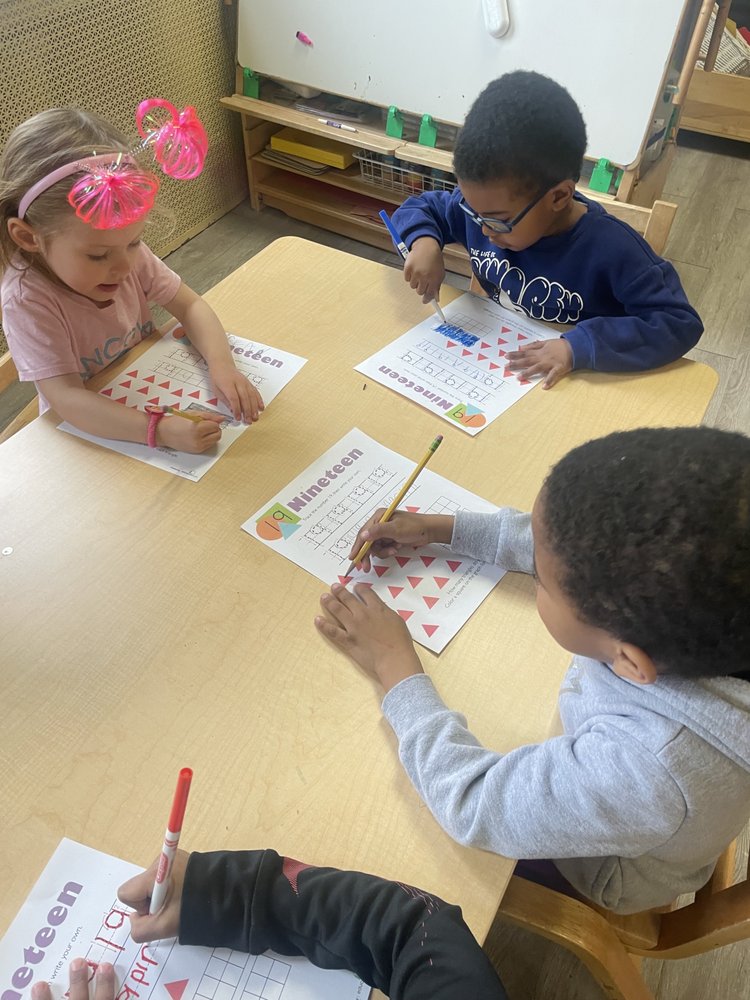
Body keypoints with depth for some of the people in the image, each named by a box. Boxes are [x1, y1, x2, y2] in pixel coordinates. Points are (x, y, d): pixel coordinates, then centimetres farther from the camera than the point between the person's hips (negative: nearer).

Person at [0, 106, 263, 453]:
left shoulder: (129, 254, -12)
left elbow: (190, 305, -4)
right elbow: (67, 398, -32)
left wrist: (221, 365, -23)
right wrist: (160, 429, -45)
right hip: (89, 427, -5)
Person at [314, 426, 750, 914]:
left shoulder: (645, 769, -48)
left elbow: (472, 806, -32)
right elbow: (583, 545, -13)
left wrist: (395, 664, -23)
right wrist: (438, 527, -10)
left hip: (600, 871, -4)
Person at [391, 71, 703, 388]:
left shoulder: (610, 250, -22)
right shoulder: (484, 207, -8)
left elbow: (680, 323, -21)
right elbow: (420, 208, 8)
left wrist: (579, 346, -31)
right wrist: (424, 241, -15)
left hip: (569, 387, -2)